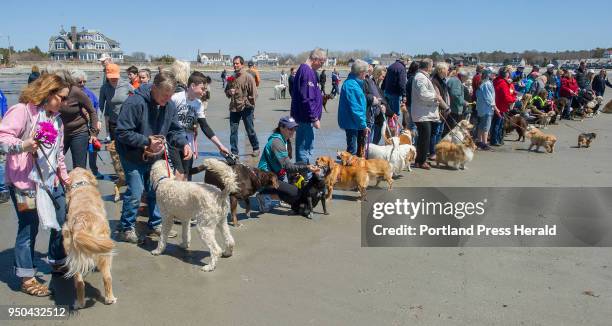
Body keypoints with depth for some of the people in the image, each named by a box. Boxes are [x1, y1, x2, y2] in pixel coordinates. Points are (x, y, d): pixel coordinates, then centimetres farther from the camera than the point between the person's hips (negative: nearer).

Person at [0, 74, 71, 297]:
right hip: (24, 181, -8)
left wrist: (64, 175, 23)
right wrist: (22, 145, -36)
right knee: (29, 227, 0)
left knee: (61, 222, 13)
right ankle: (26, 278, 15)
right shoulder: (22, 110, -11)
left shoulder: (56, 117, 14)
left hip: (51, 180, 8)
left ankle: (58, 262, 34)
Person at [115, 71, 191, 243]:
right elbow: (122, 132, -24)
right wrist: (147, 141, -29)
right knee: (135, 193, -7)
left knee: (155, 191, 14)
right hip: (133, 157, -6)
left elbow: (175, 130, 1)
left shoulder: (170, 105, -6)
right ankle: (126, 228, 13)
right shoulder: (135, 103, -26)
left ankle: (156, 223, 32)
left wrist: (184, 143, -18)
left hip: (154, 157, 6)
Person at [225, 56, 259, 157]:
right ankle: (234, 151, 13)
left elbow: (254, 93, -8)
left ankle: (256, 148, 22)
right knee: (233, 130, 5)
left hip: (246, 108, -5)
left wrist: (249, 104, -13)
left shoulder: (248, 77, -6)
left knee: (250, 130, 5)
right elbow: (226, 91, 21)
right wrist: (229, 92, -2)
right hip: (234, 108, 5)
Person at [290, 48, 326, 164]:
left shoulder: (303, 69, 15)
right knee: (305, 146, -5)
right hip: (305, 117, -11)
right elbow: (307, 99, -22)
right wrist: (314, 118, -19)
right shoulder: (308, 72, -17)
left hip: (302, 116, 11)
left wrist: (321, 96, 17)